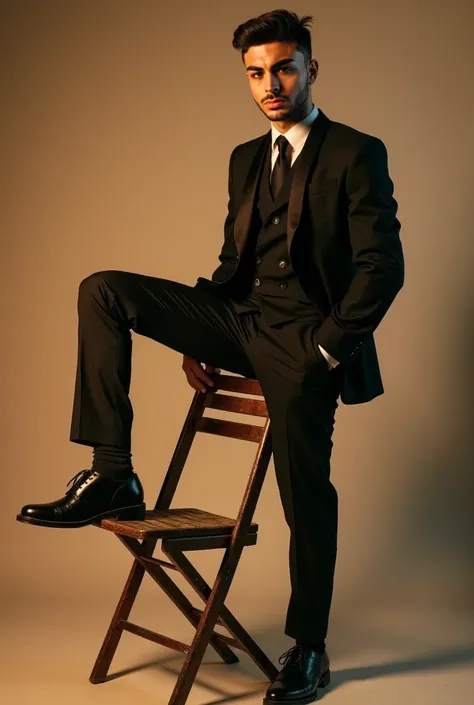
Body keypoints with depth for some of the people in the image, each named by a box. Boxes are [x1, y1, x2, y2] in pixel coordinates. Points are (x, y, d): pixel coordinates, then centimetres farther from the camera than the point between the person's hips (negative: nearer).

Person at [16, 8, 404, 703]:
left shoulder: (357, 154, -5)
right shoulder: (246, 158, 16)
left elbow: (383, 268, -11)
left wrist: (325, 351, -15)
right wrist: (198, 337, 7)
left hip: (304, 334, -6)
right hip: (241, 316, 7)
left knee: (306, 495, -5)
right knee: (104, 291, -10)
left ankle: (308, 649, 16)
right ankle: (111, 475, -15)